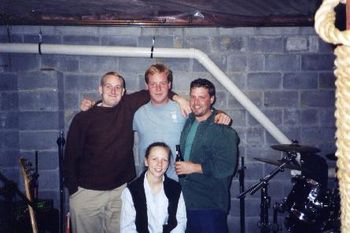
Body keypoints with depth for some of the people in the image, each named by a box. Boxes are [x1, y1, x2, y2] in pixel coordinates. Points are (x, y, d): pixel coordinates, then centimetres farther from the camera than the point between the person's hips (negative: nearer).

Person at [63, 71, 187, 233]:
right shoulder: (83, 119, -4)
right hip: (87, 192, -2)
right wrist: (73, 190, -4)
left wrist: (175, 97, -1)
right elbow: (71, 156, -2)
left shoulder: (128, 107, 2)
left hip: (121, 190, 2)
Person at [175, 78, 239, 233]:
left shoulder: (223, 130, -15)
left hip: (210, 206, -7)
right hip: (185, 201, 7)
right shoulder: (188, 122, 9)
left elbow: (227, 166, -21)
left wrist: (194, 168, -17)